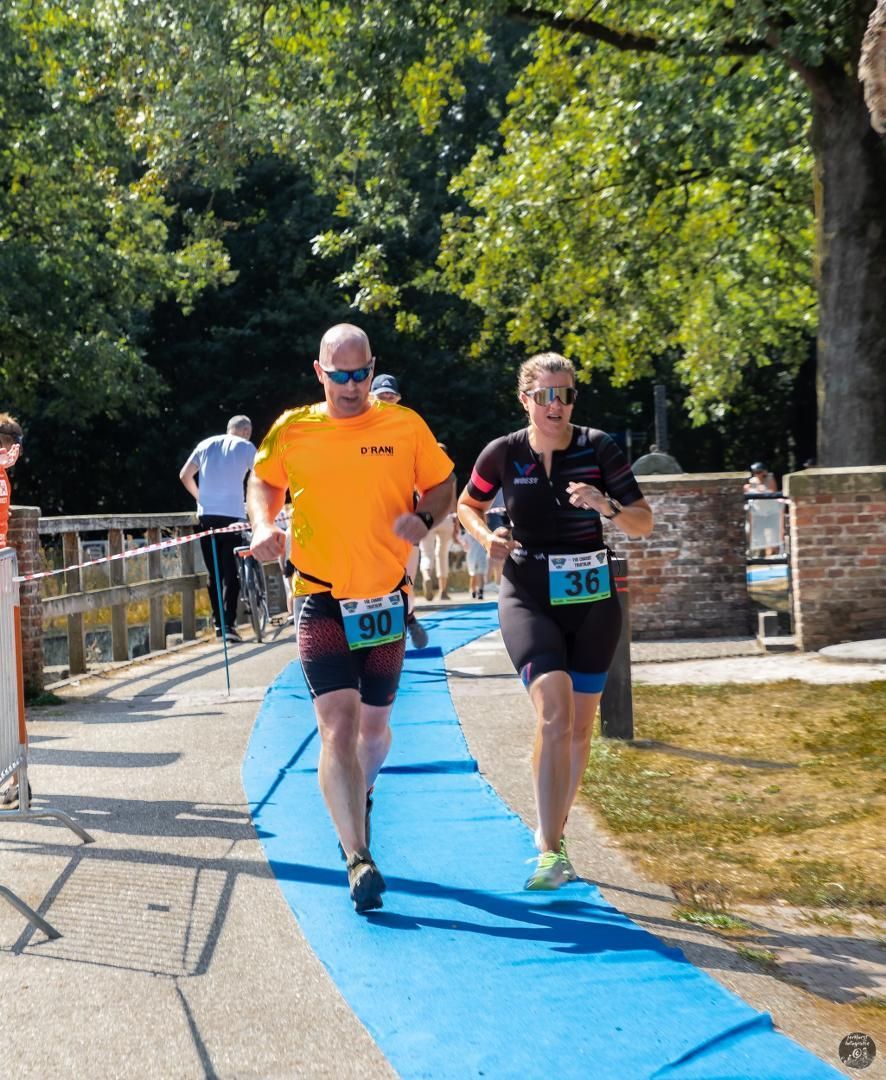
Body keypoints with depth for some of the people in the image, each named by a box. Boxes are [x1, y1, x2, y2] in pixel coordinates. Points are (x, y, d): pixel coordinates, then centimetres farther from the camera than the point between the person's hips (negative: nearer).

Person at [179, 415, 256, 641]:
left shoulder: (206, 444, 15)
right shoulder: (245, 447, 3)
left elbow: (185, 475, 15)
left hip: (206, 516, 4)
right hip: (232, 516, -4)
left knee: (214, 573, 11)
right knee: (231, 573, -3)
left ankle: (218, 623, 14)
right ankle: (229, 623, -11)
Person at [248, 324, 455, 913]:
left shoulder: (405, 426, -1)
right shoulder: (292, 430, -1)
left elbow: (443, 485, 9)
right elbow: (264, 483, 15)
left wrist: (422, 517, -12)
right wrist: (265, 527, -4)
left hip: (386, 598, 2)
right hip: (322, 599, -2)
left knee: (375, 726, 15)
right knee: (338, 725, -15)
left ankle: (359, 796, 48)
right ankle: (359, 860, -15)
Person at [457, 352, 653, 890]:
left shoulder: (599, 448, -6)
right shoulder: (504, 454, -5)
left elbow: (644, 523, -4)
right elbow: (468, 505, 13)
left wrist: (605, 505, -24)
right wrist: (486, 536, -8)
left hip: (593, 601, 2)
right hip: (529, 599, -2)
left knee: (579, 727, 10)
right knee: (554, 715, -20)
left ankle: (552, 832, 30)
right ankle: (551, 851, -18)